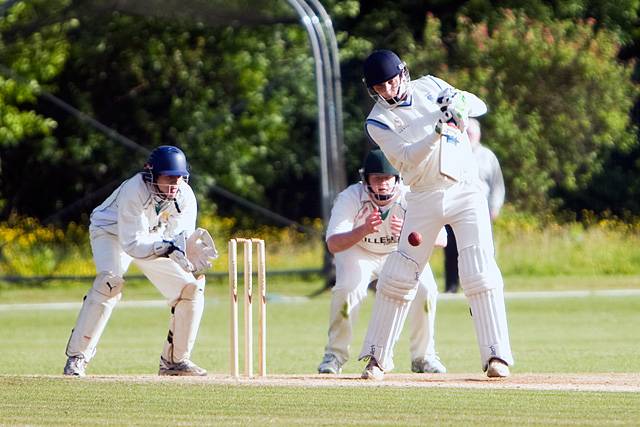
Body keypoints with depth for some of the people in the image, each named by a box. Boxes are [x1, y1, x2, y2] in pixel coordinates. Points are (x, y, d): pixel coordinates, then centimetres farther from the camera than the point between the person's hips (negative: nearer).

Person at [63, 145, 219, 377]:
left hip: (154, 240, 6)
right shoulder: (134, 192, -35)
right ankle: (76, 357, -27)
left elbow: (182, 238, -18)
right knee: (110, 281, -33)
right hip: (111, 233, -6)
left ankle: (175, 360, 9)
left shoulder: (185, 196, -19)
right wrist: (168, 248, -51)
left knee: (191, 287, -6)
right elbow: (133, 244, -37)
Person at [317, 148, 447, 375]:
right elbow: (333, 244, -39)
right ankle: (335, 355, -7)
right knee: (348, 289, -27)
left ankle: (423, 356, -1)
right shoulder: (351, 198, -29)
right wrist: (364, 230, -57)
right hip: (358, 252, -1)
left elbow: (441, 238, -36)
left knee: (425, 289, -21)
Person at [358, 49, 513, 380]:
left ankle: (496, 355, -14)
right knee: (397, 276, -2)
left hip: (465, 191, 0)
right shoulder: (378, 121, -4)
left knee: (480, 272, -12)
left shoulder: (429, 87, 6)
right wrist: (438, 132, -33)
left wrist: (459, 103, -16)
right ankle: (377, 356, 9)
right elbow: (407, 157, -18)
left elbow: (479, 105, 6)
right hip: (424, 200, 0)